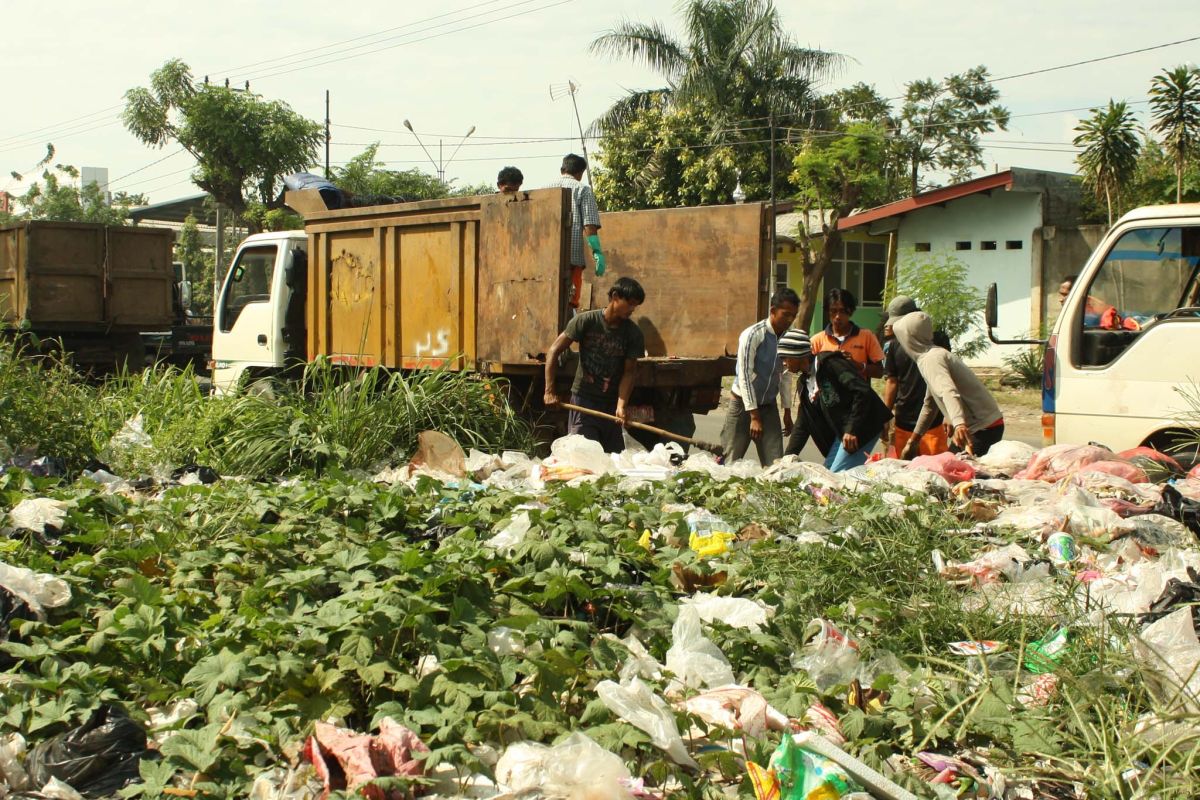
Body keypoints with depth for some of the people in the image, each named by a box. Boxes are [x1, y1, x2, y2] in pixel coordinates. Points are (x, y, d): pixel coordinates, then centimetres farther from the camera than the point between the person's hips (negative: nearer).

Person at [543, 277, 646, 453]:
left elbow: (629, 371, -5)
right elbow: (554, 351, -8)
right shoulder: (586, 321, -10)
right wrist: (549, 391, -14)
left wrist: (621, 405, -21)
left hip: (611, 402, 3)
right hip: (583, 398, -3)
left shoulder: (633, 334, -3)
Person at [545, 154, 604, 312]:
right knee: (569, 303, -4)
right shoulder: (582, 189, 6)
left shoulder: (546, 189, 17)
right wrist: (597, 252, -7)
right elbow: (590, 226, -5)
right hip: (573, 256, -4)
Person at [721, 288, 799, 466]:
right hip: (743, 404, -5)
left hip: (769, 406, 5)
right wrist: (754, 416, -19)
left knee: (774, 463, -3)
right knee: (731, 462, 1)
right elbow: (745, 376, -18)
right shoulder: (752, 335, -17)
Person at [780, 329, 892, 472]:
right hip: (840, 432, 10)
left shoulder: (830, 363, -13)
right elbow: (802, 426, 17)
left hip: (863, 426, -10)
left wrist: (852, 429, -24)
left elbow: (863, 391, -22)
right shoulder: (804, 383, 15)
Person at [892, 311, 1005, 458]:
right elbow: (929, 405, 26)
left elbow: (949, 392, -36)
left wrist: (959, 424, -52)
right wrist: (912, 442, 30)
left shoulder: (930, 359, -16)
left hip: (982, 429, -10)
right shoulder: (936, 354, 17)